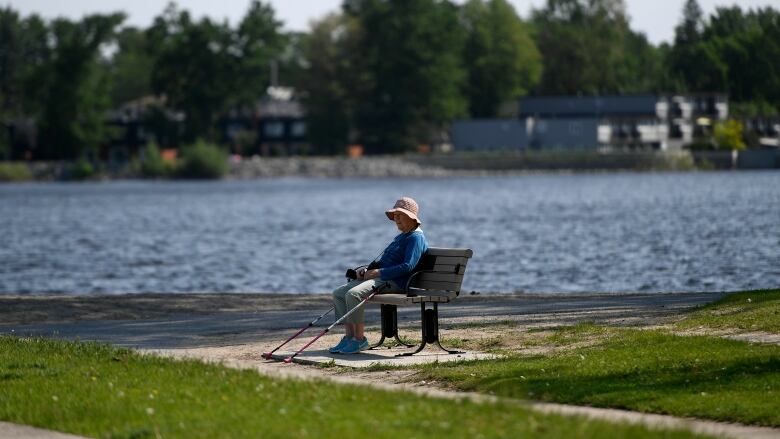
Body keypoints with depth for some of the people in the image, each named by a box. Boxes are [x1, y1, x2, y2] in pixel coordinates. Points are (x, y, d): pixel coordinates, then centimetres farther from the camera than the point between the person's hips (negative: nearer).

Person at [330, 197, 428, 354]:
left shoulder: (416, 238, -7)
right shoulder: (401, 237, 26)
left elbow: (408, 266, -20)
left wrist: (378, 272, -19)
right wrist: (367, 270, 9)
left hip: (394, 282, -11)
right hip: (380, 278, 11)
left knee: (353, 294, -30)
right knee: (338, 293, -1)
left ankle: (360, 340, -23)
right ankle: (349, 337, -5)